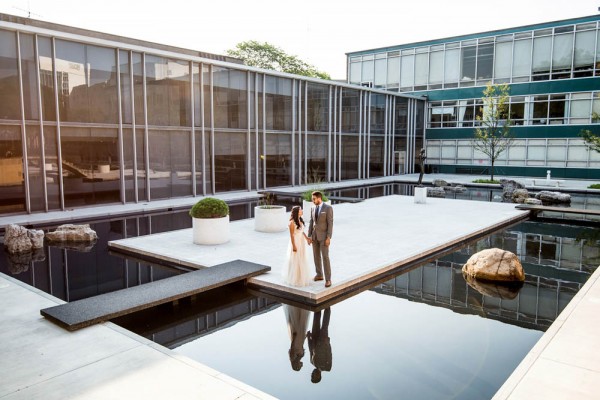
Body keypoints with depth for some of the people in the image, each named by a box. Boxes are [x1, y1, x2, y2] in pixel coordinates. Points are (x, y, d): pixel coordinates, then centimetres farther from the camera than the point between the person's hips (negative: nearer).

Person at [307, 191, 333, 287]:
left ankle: (328, 279, -2)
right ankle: (319, 275, 28)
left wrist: (329, 238, -20)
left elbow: (330, 223, -16)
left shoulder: (328, 208, -14)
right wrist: (309, 236, 4)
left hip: (323, 236, -6)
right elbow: (311, 223, 9)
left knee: (325, 257, -9)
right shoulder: (313, 209, 7)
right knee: (316, 256, 13)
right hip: (314, 235, 6)